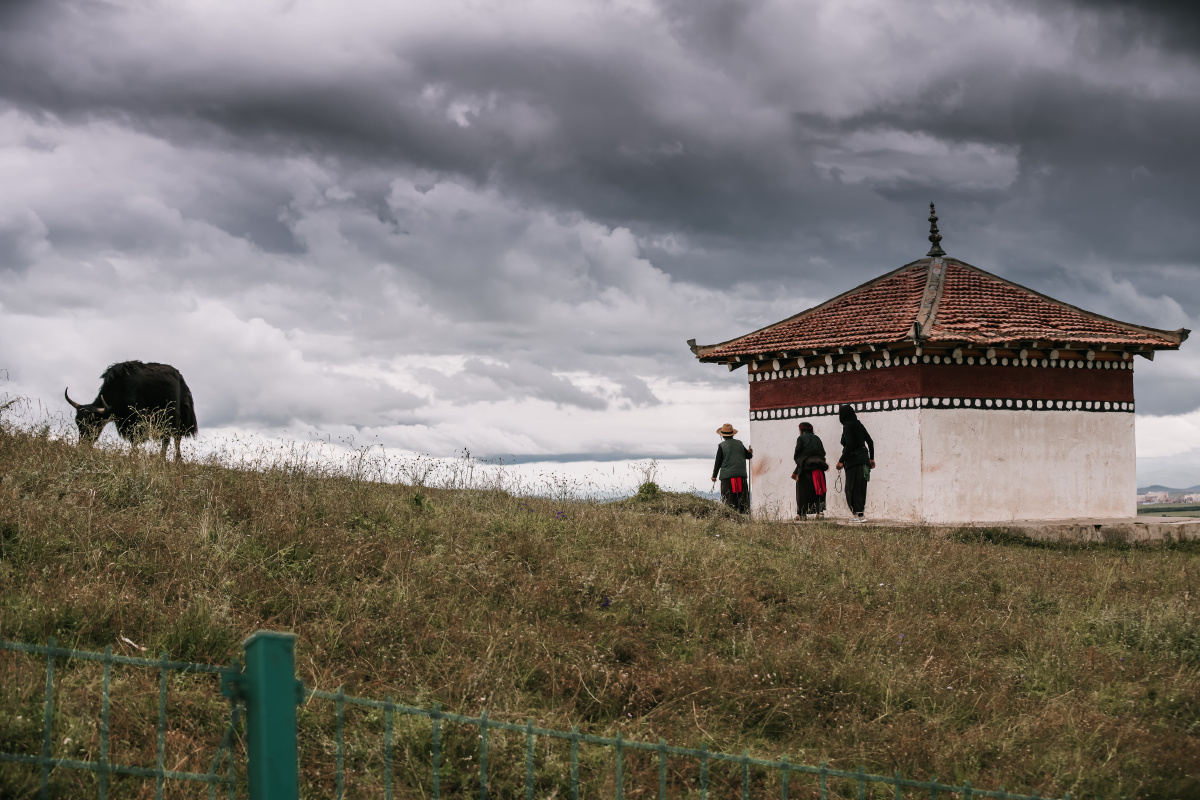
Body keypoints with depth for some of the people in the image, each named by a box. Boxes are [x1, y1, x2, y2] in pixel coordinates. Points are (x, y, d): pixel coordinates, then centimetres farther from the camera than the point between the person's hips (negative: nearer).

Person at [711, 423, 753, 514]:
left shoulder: (722, 446, -3)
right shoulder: (739, 444, 8)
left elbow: (718, 462, -2)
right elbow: (748, 456, 18)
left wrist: (714, 476, 6)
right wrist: (750, 452, 42)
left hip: (727, 476, -3)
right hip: (741, 475, 3)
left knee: (729, 500, -3)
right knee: (742, 498, 7)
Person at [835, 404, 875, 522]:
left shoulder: (847, 426, -10)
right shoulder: (858, 425, 13)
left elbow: (849, 445, -20)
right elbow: (870, 442, 14)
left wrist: (841, 461, -16)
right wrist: (871, 458, 20)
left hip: (853, 460, -8)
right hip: (863, 458, 8)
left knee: (853, 489, -5)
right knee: (860, 488, 11)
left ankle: (859, 515, -9)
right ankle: (860, 513, 12)